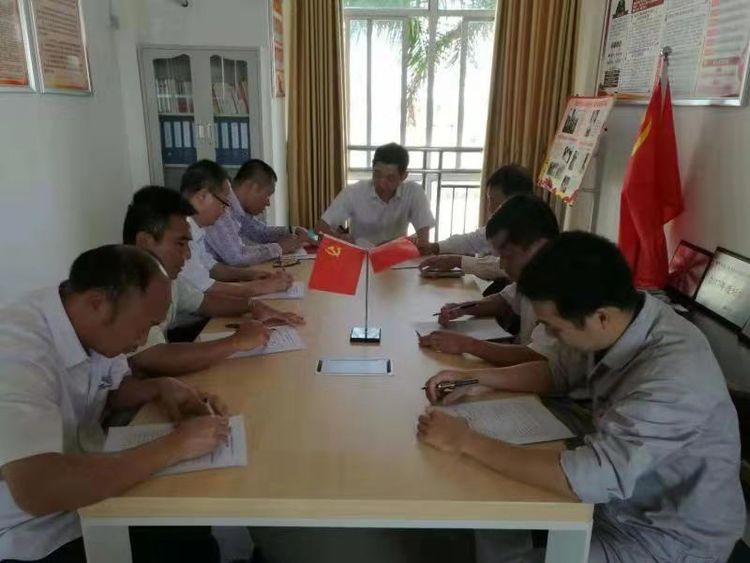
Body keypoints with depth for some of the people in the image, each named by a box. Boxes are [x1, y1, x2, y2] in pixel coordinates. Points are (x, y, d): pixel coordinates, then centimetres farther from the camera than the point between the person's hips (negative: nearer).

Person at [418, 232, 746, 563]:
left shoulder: (673, 376, -36)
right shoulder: (616, 322, -11)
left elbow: (588, 477, -40)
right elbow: (558, 373, 6)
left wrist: (467, 442, -31)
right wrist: (478, 380, -7)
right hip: (620, 495, 7)